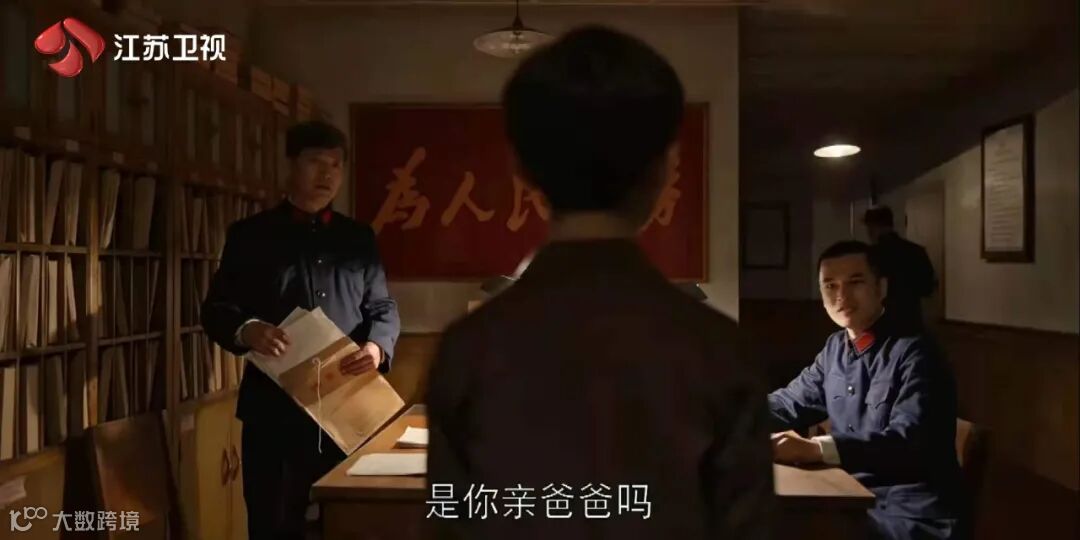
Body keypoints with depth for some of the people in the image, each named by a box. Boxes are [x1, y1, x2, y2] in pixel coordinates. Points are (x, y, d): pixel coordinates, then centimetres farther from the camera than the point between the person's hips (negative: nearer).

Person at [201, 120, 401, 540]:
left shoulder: (359, 238, 13)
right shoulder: (250, 235, 6)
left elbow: (383, 307, 11)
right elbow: (216, 308, 2)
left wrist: (377, 346, -11)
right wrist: (246, 330, -20)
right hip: (273, 405, -2)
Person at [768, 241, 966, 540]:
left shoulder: (913, 353, -14)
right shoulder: (835, 349, 10)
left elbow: (907, 443, -27)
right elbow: (790, 404, 16)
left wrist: (815, 449, -39)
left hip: (911, 512, -6)